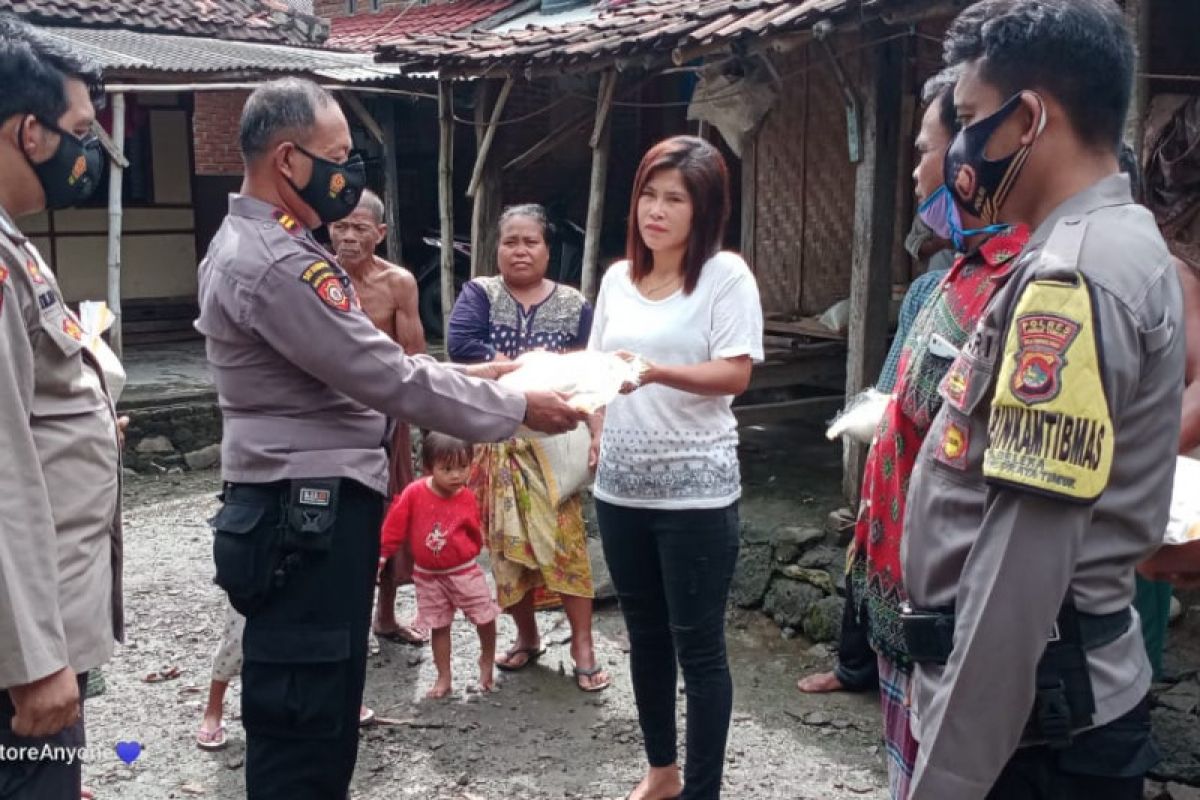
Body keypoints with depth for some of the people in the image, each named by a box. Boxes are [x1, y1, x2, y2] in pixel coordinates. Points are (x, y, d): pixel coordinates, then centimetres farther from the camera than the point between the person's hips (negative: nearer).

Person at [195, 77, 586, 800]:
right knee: (304, 721, 0)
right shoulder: (274, 263, -20)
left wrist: (469, 373, 12)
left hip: (309, 506, 11)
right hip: (310, 512, -11)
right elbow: (387, 378, -20)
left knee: (320, 710, 21)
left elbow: (358, 363, 18)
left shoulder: (254, 244, 14)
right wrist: (518, 408, -11)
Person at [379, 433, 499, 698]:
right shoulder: (414, 493, -17)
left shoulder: (467, 498, -12)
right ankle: (444, 679, 20)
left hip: (464, 571, 0)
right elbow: (395, 527, -9)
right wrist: (381, 556, -6)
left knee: (486, 619, 3)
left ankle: (487, 663, 29)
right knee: (439, 627, 9)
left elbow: (474, 534, 2)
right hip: (428, 575, 0)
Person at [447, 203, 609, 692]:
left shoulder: (572, 303, 5)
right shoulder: (479, 294, 2)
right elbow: (460, 345, -16)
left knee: (566, 538, -5)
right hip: (496, 442, 1)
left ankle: (583, 646, 3)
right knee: (507, 541, 7)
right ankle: (527, 636, 24)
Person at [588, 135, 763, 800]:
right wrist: (598, 434, 0)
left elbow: (736, 373, -16)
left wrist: (657, 372, -30)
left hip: (696, 492, -6)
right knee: (645, 634, 17)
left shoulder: (726, 274, -8)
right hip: (620, 488, 6)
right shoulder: (618, 278, 10)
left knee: (698, 645, 2)